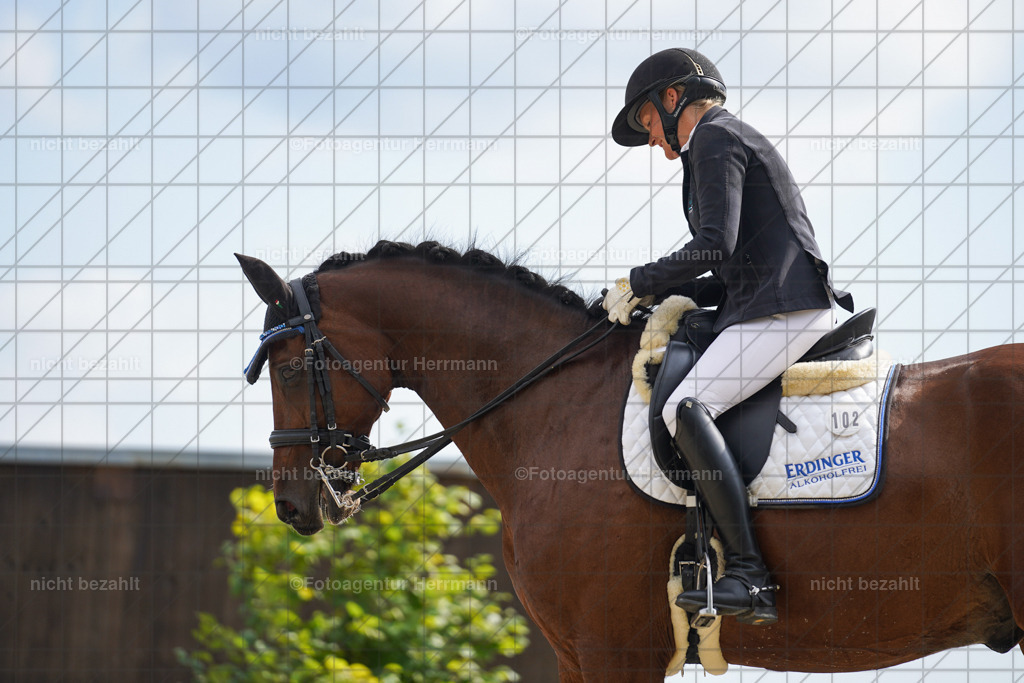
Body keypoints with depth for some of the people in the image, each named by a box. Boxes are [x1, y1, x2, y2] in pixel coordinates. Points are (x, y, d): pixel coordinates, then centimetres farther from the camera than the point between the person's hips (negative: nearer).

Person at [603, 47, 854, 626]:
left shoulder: (716, 140, -4)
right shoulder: (740, 143, 28)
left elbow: (715, 247, -17)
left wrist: (640, 283, -6)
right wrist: (665, 296, 18)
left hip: (783, 310, -11)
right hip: (778, 307, 11)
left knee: (686, 408, -26)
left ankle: (749, 575, -36)